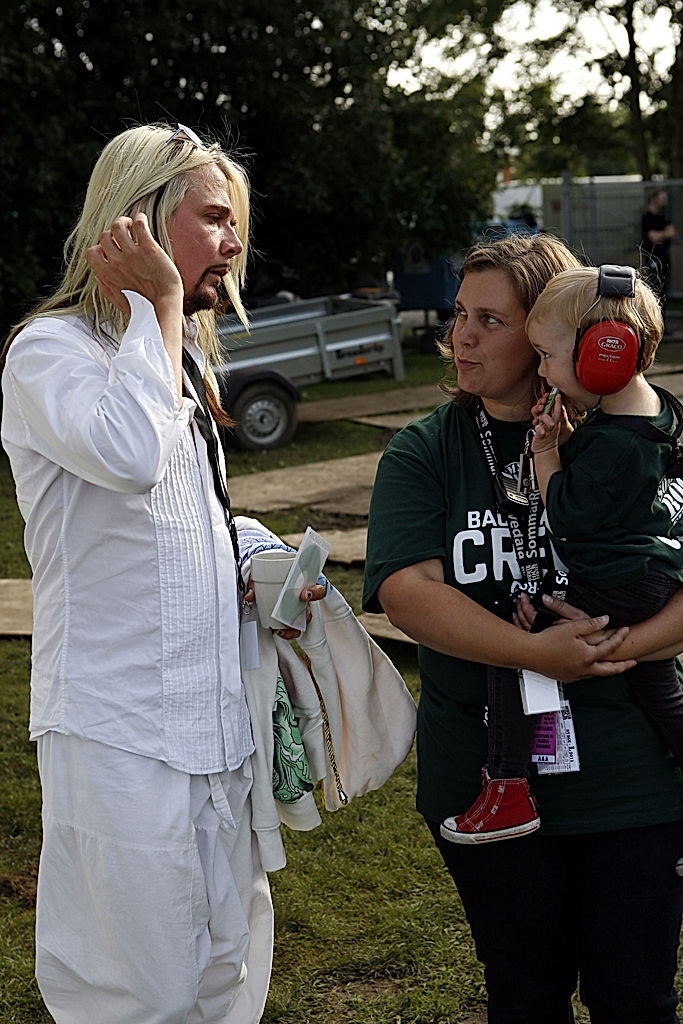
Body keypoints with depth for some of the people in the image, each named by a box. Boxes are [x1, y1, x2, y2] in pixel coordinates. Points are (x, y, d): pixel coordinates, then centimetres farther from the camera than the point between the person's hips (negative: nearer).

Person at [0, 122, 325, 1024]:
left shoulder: (183, 357, 16)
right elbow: (130, 455, -33)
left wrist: (252, 584, 6)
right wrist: (157, 299, -20)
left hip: (211, 714, 8)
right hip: (119, 725, -8)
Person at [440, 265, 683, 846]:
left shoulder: (614, 443, -25)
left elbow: (566, 512, -18)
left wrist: (545, 451, -8)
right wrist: (564, 438, 1)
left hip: (612, 591, -10)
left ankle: (509, 794, -4)